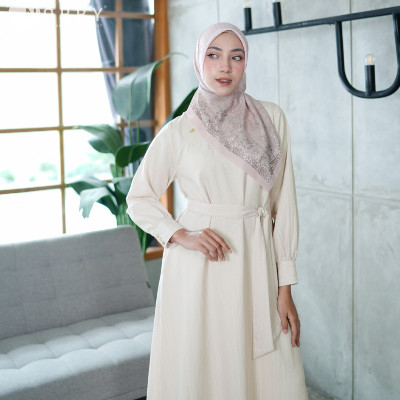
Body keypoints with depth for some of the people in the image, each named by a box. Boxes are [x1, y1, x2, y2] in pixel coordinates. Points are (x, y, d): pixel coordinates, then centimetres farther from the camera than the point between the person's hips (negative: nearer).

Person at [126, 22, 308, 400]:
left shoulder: (271, 119, 3)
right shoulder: (179, 131, -1)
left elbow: (283, 202, 3)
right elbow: (139, 199, 7)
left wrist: (285, 288, -1)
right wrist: (181, 235, -11)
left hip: (255, 267, 2)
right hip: (197, 269, -1)